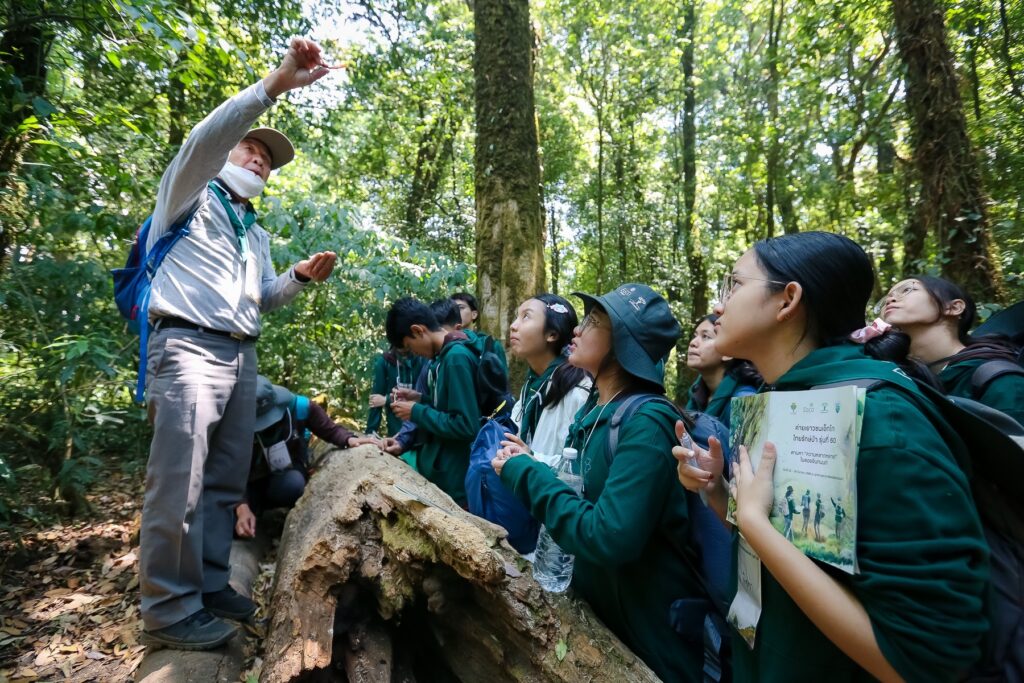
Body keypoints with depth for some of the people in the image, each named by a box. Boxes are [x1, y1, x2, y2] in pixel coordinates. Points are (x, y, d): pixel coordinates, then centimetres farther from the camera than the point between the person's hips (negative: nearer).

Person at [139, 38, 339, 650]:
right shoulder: (192, 196, 7)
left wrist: (302, 276, 5)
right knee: (180, 481, -10)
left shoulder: (257, 231, 27)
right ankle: (169, 609, 0)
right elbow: (204, 141, -13)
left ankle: (210, 584, 18)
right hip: (188, 347, -7)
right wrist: (275, 85, -20)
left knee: (225, 481, 7)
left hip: (242, 356, 7)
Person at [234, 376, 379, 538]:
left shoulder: (299, 407, -22)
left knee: (293, 484, -38)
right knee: (234, 521, -25)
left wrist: (349, 439, -34)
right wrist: (242, 507, -40)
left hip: (289, 476, -1)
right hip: (253, 482, 1)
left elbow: (330, 430, -11)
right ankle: (260, 506, 12)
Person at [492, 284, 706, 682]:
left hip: (651, 633, -7)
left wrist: (525, 473, -24)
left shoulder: (646, 422, -26)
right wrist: (530, 466, -8)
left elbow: (609, 539, -33)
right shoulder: (594, 410, 0)